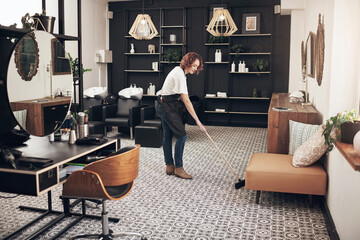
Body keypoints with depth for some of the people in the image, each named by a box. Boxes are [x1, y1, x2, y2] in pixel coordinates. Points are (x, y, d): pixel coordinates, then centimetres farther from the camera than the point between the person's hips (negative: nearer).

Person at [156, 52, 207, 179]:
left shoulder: (179, 70, 9)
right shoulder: (180, 75, -22)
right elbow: (186, 101, -26)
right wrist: (198, 121, -26)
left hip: (164, 105, 10)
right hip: (168, 107, -10)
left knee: (168, 135, 12)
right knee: (181, 136, -10)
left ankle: (169, 166, 19)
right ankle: (178, 168, -2)